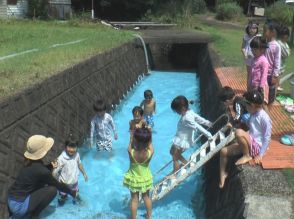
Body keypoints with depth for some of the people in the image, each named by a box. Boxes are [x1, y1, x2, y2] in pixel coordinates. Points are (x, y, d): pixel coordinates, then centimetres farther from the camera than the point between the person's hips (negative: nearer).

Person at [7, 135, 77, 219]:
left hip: (11, 200, 9)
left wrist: (50, 166, 10)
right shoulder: (40, 170, -21)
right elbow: (57, 185, -8)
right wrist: (72, 192, 6)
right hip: (19, 206, -9)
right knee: (53, 189, -10)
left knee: (43, 182, 17)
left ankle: (29, 210, 18)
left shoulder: (30, 162, 2)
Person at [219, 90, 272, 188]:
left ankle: (247, 156, -12)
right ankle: (222, 174, 9)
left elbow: (267, 138, -15)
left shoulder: (264, 118, -17)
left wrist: (260, 155, -16)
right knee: (224, 151, -3)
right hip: (249, 144, 8)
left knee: (239, 132, -33)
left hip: (256, 147, -8)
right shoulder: (253, 115, 9)